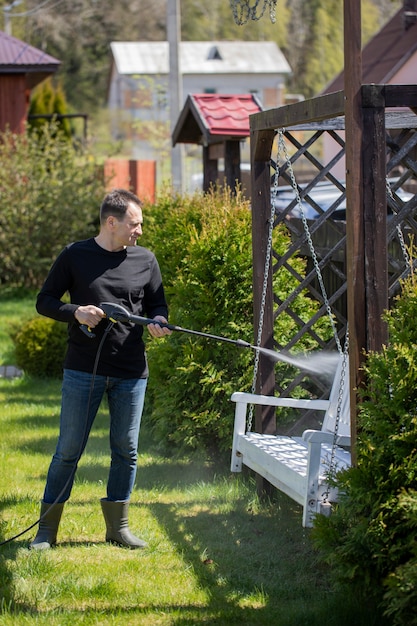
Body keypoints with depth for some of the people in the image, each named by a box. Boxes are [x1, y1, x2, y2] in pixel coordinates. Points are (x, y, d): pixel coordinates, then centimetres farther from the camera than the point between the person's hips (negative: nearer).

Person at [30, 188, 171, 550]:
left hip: (131, 374, 3)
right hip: (83, 371, -3)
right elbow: (44, 301, 3)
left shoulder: (145, 260, 7)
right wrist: (75, 312, -15)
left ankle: (118, 525, 19)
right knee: (69, 449, 0)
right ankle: (47, 529, 9)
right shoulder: (75, 257, -1)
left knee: (126, 450, 7)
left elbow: (158, 305, 14)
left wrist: (157, 323, -9)